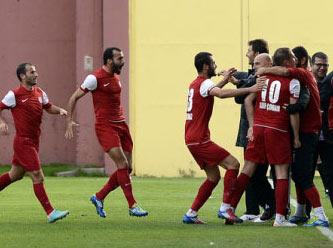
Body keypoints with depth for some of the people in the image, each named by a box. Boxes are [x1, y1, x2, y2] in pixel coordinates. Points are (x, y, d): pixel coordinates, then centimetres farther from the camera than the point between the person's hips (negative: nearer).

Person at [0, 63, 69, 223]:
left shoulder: (39, 93, 8)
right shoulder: (15, 95, -12)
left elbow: (48, 107, 21)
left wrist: (60, 110, 1)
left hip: (33, 142, 8)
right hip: (23, 142, -8)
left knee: (16, 175, 18)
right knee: (38, 177, -9)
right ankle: (50, 213, -9)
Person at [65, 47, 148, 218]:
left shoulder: (116, 76, 14)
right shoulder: (95, 78, -10)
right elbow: (75, 97, -6)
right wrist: (69, 120, -13)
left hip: (120, 124, 8)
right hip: (105, 126, -8)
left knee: (127, 168, 4)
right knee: (122, 164, -16)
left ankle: (99, 197, 17)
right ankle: (132, 206, -12)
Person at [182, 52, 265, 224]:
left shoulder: (194, 85, 17)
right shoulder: (204, 83, -13)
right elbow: (221, 94, -35)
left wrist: (225, 80, 33)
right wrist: (250, 89, -38)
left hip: (192, 139, 10)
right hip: (199, 139, -10)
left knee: (213, 177, 13)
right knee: (233, 164, -11)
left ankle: (191, 214, 12)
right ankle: (225, 208, -16)